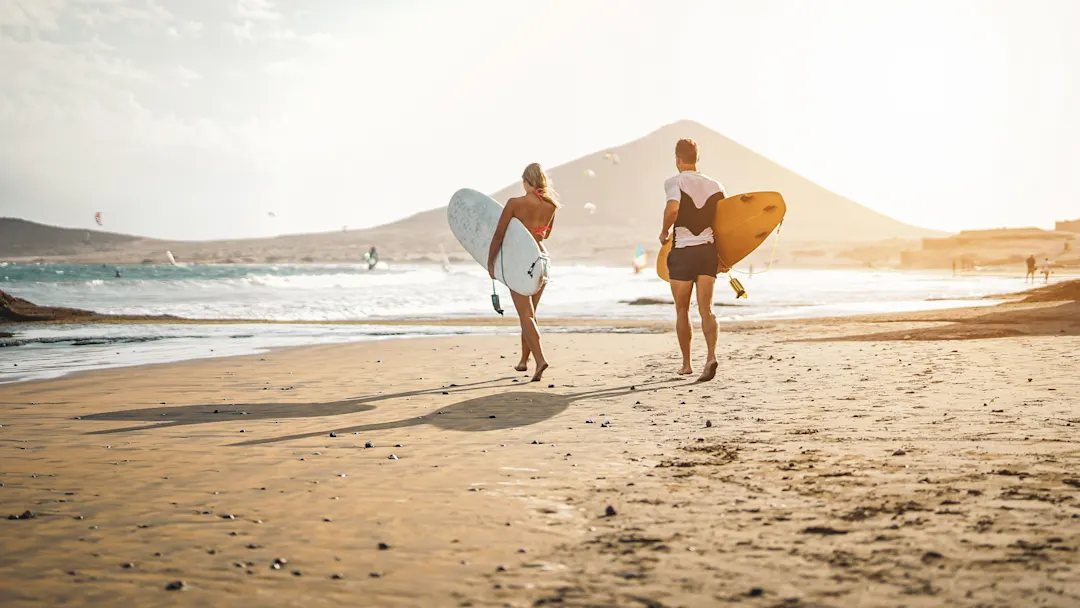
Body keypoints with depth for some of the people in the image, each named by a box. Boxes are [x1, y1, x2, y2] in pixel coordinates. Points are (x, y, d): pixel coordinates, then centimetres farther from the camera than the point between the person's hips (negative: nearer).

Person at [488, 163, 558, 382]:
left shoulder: (515, 204, -12)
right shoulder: (551, 205, 1)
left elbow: (498, 235, -11)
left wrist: (490, 263, 0)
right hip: (542, 259, 5)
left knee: (526, 315, -6)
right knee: (530, 313, 18)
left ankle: (540, 359, -22)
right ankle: (524, 360, 27)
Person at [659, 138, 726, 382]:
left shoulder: (674, 182, -6)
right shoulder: (714, 185, 9)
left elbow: (672, 208, -26)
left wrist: (664, 232, -8)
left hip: (683, 252, -3)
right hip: (708, 250, 3)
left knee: (682, 312, 10)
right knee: (706, 309, 1)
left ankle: (686, 364, 17)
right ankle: (711, 356, -20)